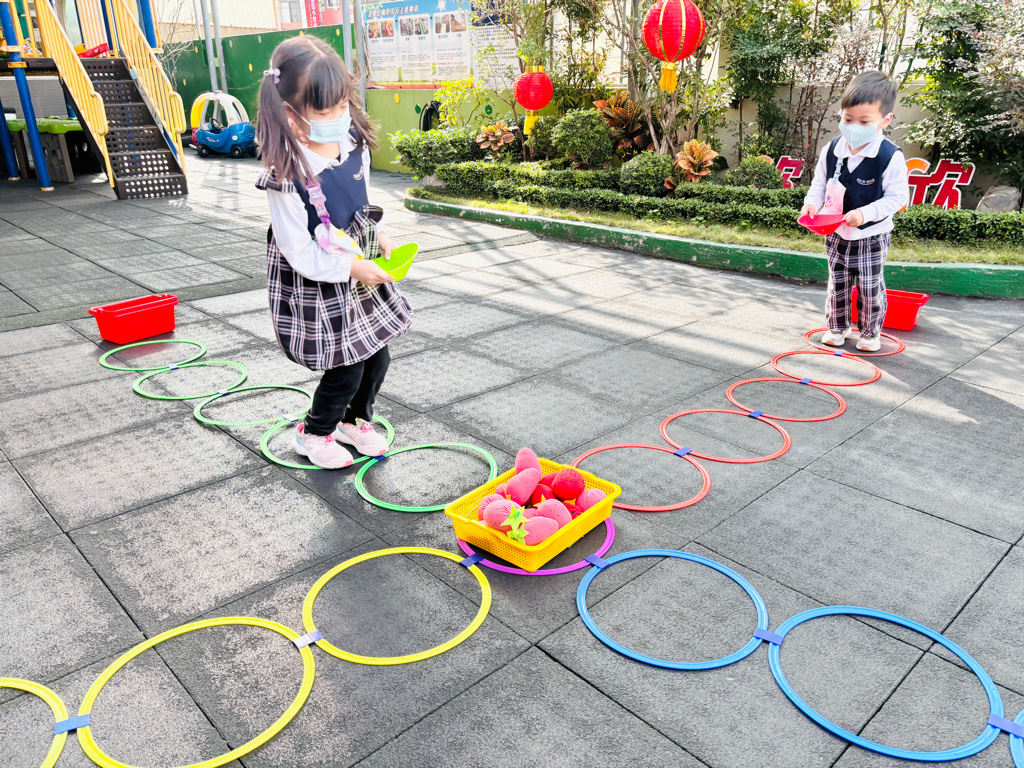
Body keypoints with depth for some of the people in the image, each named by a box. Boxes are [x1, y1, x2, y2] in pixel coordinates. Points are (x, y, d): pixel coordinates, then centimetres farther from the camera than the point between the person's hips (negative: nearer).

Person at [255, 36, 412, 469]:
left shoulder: (355, 145, -4)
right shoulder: (287, 178, -27)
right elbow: (301, 255, -23)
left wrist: (380, 237, 1)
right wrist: (353, 268, -23)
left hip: (361, 272, 7)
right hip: (316, 286, -7)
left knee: (377, 357, 15)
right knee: (346, 370, 0)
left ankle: (355, 420, 42)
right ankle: (314, 434, 29)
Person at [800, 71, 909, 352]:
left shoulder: (891, 157, -20)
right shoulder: (832, 150, -7)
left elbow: (897, 198, -16)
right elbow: (820, 182, 7)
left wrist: (866, 213, -28)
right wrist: (812, 202, -12)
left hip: (872, 236, -4)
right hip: (836, 233, 4)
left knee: (870, 287, 8)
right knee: (837, 283, 15)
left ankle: (870, 332, 25)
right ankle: (837, 327, 31)